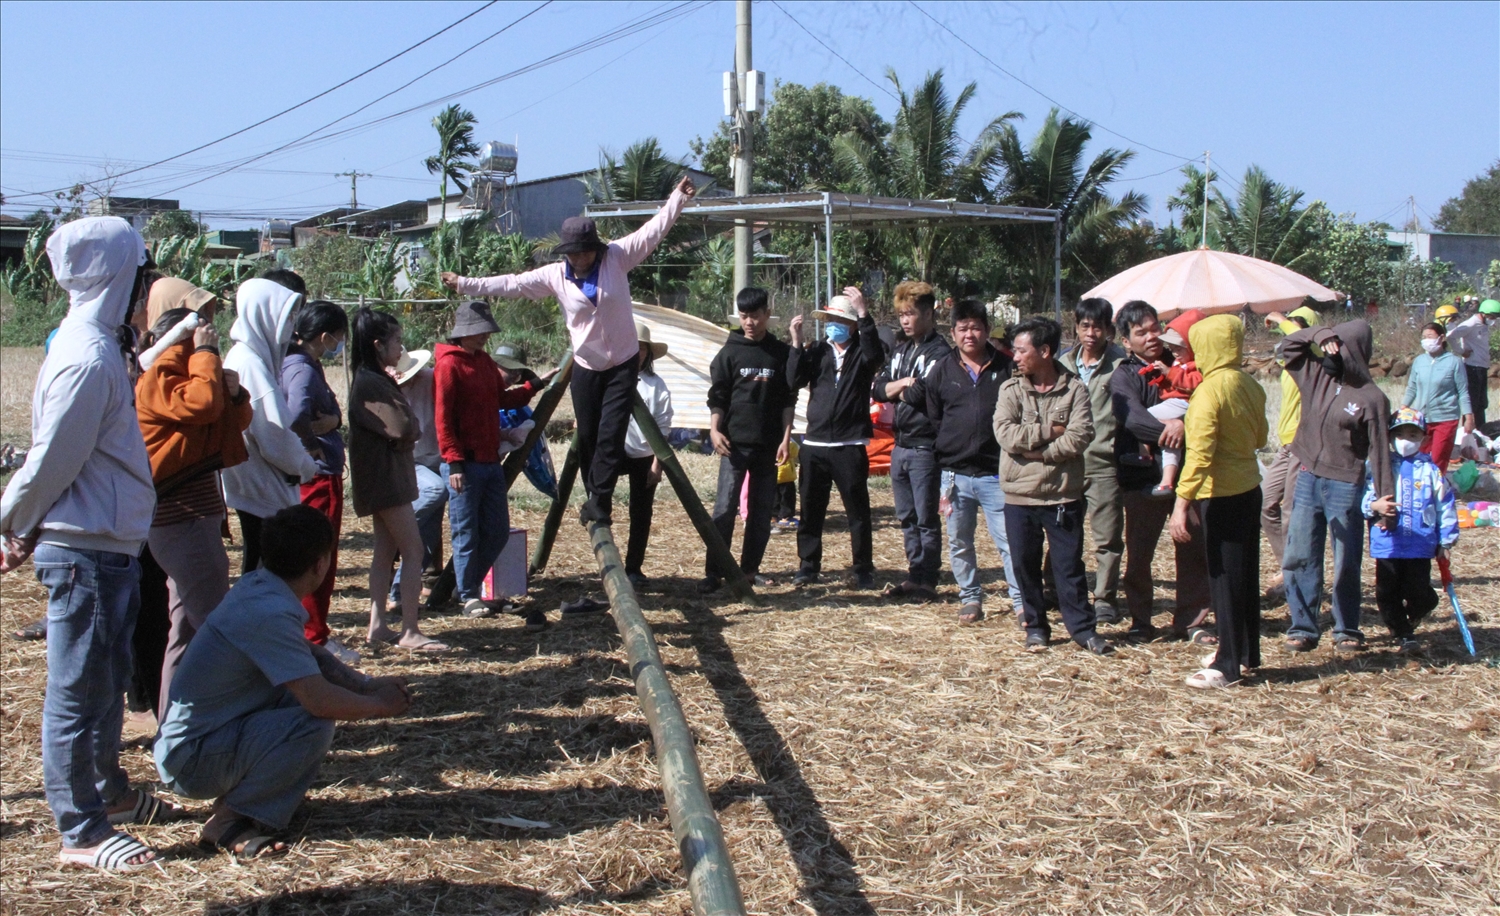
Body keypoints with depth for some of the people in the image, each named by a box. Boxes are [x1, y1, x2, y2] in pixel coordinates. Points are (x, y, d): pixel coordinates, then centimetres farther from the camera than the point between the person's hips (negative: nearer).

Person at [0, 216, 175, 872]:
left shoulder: (98, 348, 13)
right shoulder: (87, 359, -20)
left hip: (107, 547, 10)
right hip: (85, 551, -10)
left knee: (106, 681, 21)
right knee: (77, 691, 0)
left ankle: (108, 791, 37)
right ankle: (81, 833, 10)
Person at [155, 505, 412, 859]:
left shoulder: (255, 586, 3)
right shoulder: (269, 613, -25)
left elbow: (311, 655, 18)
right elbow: (319, 701, -29)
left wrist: (368, 684, 5)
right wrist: (379, 704, -11)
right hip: (192, 761, -10)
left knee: (322, 667, 4)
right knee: (314, 726, -28)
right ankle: (229, 821, -10)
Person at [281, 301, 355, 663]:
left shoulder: (305, 365, 12)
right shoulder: (303, 370, -19)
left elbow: (334, 415, 7)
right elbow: (296, 416, -36)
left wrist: (329, 420, -14)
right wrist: (312, 445, -20)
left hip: (321, 475, 10)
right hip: (318, 475, -10)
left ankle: (313, 632, 27)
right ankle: (315, 639, 9)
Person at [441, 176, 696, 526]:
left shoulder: (617, 257, -6)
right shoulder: (554, 276, -4)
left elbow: (653, 231, -6)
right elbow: (512, 284, -4)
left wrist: (677, 197, -11)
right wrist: (466, 284, -9)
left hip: (622, 364, -2)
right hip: (586, 366, 2)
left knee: (611, 433, -8)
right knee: (587, 435, 8)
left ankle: (600, 500, -3)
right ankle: (595, 497, 23)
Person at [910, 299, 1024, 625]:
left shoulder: (1006, 368, 2)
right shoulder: (942, 370, 6)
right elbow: (933, 420, 9)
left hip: (996, 474, -2)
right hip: (955, 473, 2)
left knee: (1010, 540, -4)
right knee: (959, 543, 11)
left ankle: (1021, 601, 5)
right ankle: (970, 598, 24)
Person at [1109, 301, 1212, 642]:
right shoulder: (1123, 377, 0)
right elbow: (1133, 418, -18)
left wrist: (1184, 425, -17)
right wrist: (1167, 429, -36)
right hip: (1142, 477, -3)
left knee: (1194, 549, 3)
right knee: (1138, 554, 2)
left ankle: (1191, 620, 14)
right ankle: (1141, 621, 16)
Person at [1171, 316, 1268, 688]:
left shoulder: (1210, 390, -19)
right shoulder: (1250, 385, 5)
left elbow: (1199, 453, -25)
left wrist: (1182, 501, -26)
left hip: (1222, 494, -8)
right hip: (1249, 487, 8)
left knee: (1224, 578, 0)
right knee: (1245, 574, 17)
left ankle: (1228, 665, 6)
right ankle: (1246, 652, 29)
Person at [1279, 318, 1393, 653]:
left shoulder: (1371, 398, -9)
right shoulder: (1317, 376, 4)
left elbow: (1379, 450, -8)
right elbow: (1289, 346, 14)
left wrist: (1385, 499, -10)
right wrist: (1319, 335, -2)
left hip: (1345, 486, -5)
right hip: (1308, 479, 5)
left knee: (1346, 564, 5)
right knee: (1298, 559, 4)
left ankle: (1347, 630, 17)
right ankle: (1302, 628, 12)